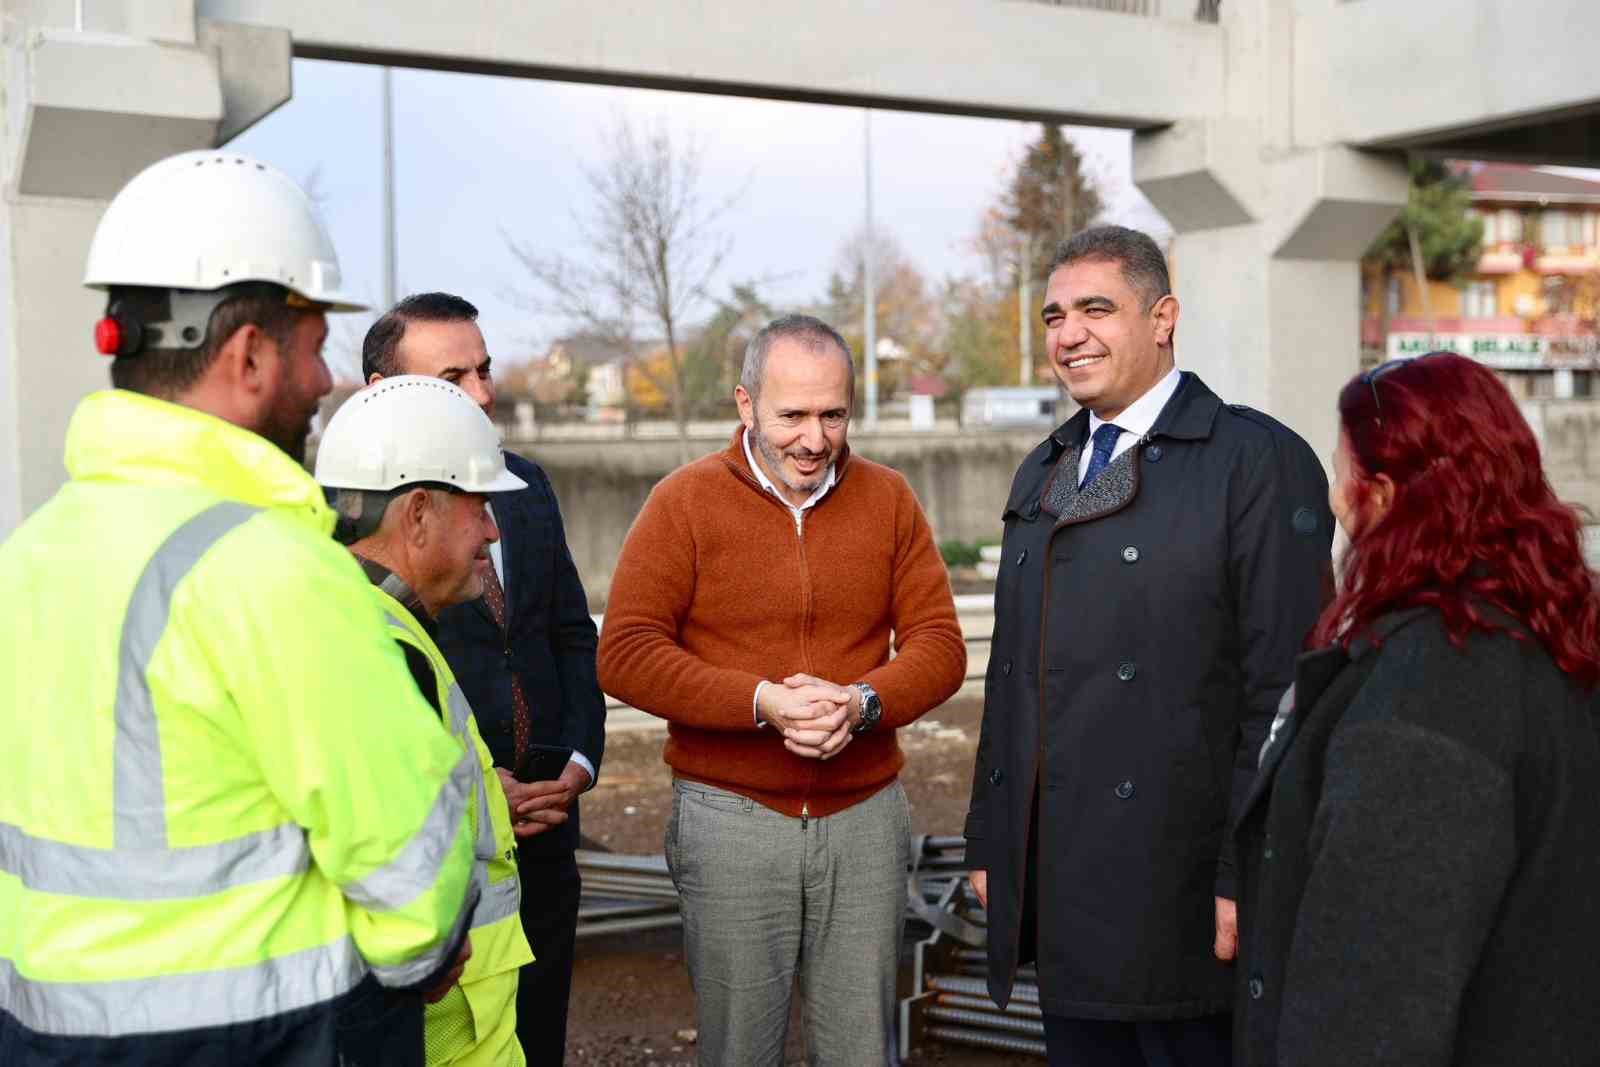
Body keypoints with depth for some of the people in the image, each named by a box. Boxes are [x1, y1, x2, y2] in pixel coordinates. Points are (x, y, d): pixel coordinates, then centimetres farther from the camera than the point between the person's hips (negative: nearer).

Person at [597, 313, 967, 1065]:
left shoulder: (888, 500, 5)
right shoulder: (685, 502, -4)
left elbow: (939, 643, 3)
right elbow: (624, 654, -10)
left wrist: (862, 702, -17)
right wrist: (761, 702, -20)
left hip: (865, 818, 2)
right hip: (730, 821, -2)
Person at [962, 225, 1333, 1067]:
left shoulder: (1259, 460, -8)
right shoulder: (1042, 474, 15)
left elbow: (1284, 687, -13)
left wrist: (1246, 878, -17)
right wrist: (989, 842, 15)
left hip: (1179, 894, -6)